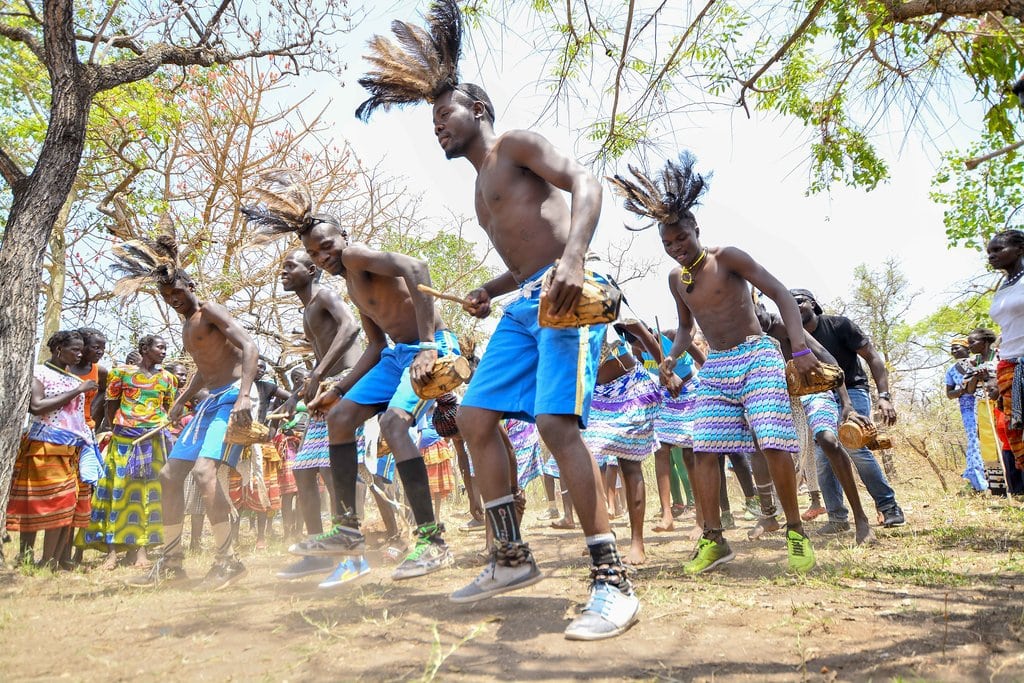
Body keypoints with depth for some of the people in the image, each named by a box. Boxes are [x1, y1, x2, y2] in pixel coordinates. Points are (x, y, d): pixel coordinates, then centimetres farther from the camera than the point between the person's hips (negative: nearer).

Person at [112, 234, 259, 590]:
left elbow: (248, 346, -21)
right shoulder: (187, 328, 20)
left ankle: (228, 559, -21)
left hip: (232, 397, -10)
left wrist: (244, 396, -33)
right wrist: (179, 404, 33)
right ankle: (172, 559, 18)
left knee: (203, 470, -27)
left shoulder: (210, 310, -7)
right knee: (170, 474, 9)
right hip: (209, 401, 10)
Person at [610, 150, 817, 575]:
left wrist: (799, 346, -23)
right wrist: (672, 357, 2)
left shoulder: (725, 257, -9)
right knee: (704, 451, -5)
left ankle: (796, 532, 3)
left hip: (757, 356, -5)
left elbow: (780, 294, -12)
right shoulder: (676, 279, 9)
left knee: (774, 445, -15)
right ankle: (713, 540, 4)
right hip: (715, 368, 6)